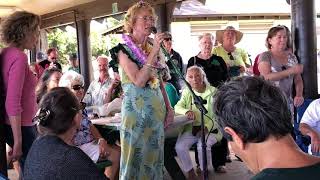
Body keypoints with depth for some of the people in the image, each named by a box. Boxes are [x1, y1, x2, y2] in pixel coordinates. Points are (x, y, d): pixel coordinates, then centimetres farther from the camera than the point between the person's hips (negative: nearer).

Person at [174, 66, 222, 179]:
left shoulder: (213, 92, -4)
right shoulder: (186, 92, 9)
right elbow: (177, 107, 3)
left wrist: (207, 127, -23)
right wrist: (186, 111, -20)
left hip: (210, 129, -3)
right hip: (191, 128, 3)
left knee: (202, 145, -32)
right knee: (180, 147, -22)